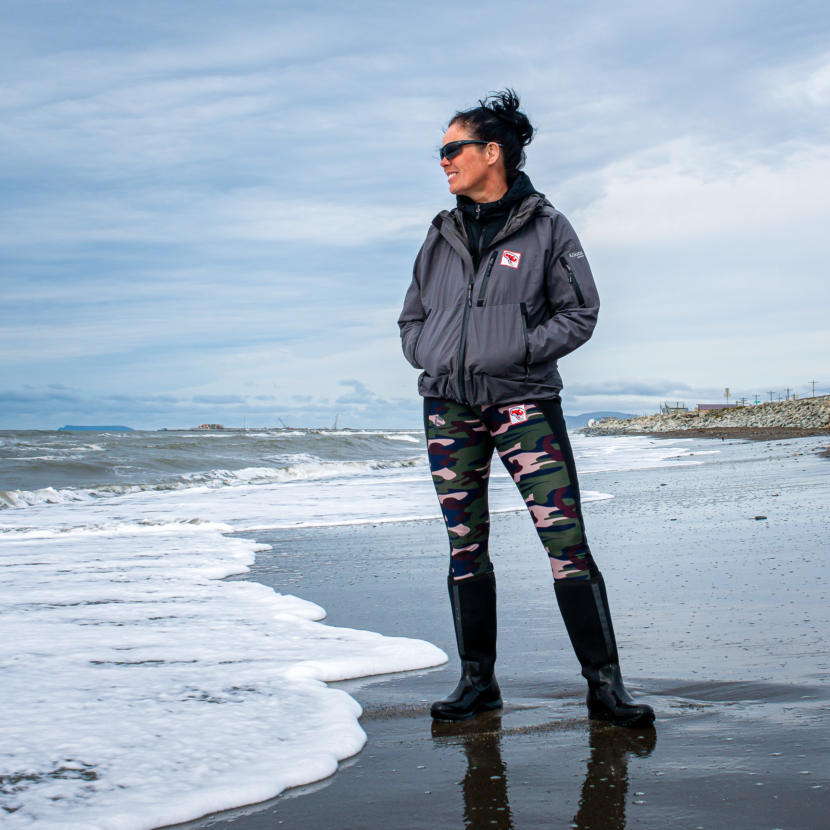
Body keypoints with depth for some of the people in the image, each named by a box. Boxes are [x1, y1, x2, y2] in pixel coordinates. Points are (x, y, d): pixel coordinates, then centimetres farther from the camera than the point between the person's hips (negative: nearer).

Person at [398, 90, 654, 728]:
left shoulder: (545, 226, 2)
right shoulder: (443, 236, 14)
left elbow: (580, 313, 1)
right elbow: (412, 319, 22)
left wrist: (517, 352, -11)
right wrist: (430, 357, 2)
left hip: (523, 403, -4)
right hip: (449, 409, 4)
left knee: (567, 541, -11)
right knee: (465, 548, 6)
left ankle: (605, 683, -7)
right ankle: (478, 681, 16)